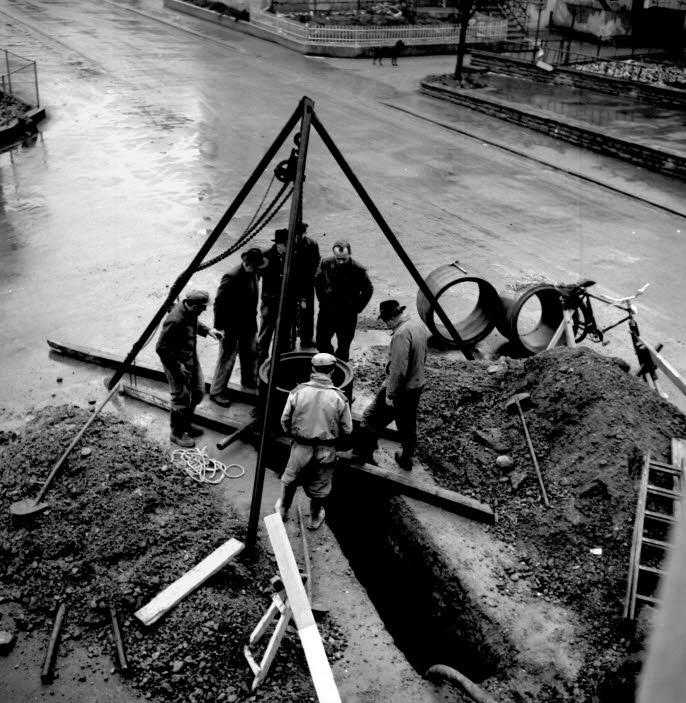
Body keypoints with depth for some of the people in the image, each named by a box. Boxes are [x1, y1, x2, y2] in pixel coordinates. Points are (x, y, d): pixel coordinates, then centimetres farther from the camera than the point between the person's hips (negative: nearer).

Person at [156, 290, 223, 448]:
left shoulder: (190, 312, -8)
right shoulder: (175, 320, -34)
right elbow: (161, 348, -28)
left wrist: (208, 330, 3)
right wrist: (177, 367, -22)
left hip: (191, 358, 9)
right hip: (178, 363, -9)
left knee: (198, 392, 21)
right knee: (182, 399, 6)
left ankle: (186, 424, 42)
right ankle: (177, 433, 27)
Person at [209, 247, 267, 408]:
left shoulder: (253, 274, -2)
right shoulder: (232, 278, -27)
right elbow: (219, 303, -22)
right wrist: (219, 327, -18)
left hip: (249, 324, 8)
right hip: (232, 327, -8)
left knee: (251, 353, 23)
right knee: (227, 358, 1)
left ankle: (250, 381, 46)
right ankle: (216, 392, 13)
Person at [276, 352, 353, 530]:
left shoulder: (298, 392, -12)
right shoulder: (339, 397, -14)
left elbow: (285, 420, -2)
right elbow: (347, 430, -6)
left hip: (301, 448, 1)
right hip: (326, 451, 0)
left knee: (290, 480, 26)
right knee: (319, 487, 20)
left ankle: (282, 509, 46)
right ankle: (314, 519, 40)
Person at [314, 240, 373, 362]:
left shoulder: (358, 270, -16)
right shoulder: (326, 264, -7)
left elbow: (368, 290, -3)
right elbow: (317, 281, 12)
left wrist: (357, 307, -5)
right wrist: (321, 299, 9)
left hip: (347, 315, -3)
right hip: (326, 311, 3)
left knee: (343, 347, 4)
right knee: (321, 343, 12)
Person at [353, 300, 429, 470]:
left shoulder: (401, 334, -27)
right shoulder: (419, 324, 2)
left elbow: (398, 370, -28)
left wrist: (390, 395, -21)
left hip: (400, 388, -9)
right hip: (417, 385, 9)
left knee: (371, 418, 7)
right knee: (408, 424, 23)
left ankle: (361, 454, 18)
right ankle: (406, 459, 37)